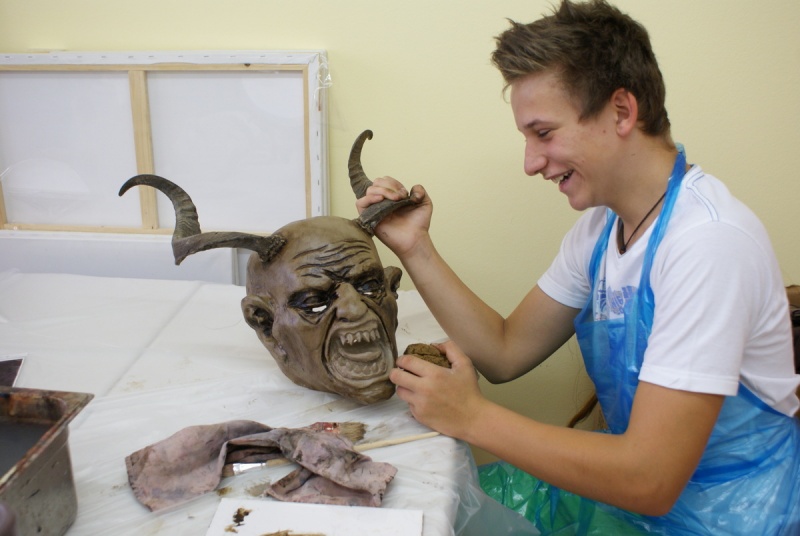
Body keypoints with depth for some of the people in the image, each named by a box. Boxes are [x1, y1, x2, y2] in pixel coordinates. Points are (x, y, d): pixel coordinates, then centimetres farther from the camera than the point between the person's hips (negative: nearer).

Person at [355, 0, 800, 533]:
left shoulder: (707, 240, -27)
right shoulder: (601, 225, 0)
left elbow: (650, 481, -29)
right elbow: (506, 353, 1)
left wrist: (472, 416, -22)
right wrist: (415, 249, -7)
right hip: (632, 485, 6)